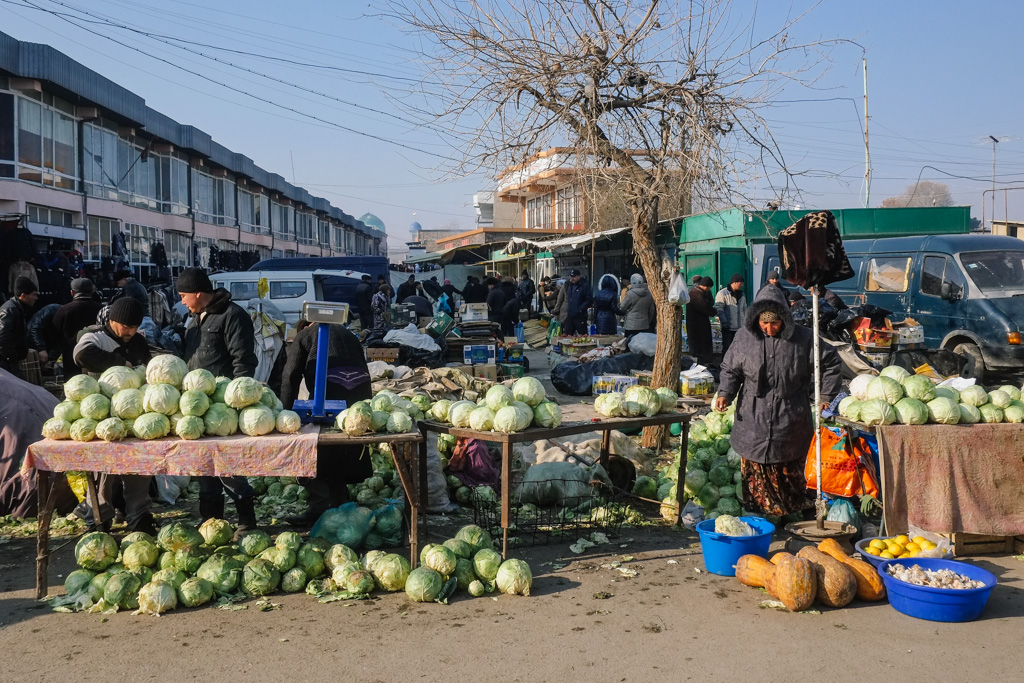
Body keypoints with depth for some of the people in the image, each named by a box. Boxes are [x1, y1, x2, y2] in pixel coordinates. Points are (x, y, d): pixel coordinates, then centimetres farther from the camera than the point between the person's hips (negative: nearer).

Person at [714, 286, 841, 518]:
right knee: (755, 471, 3)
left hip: (790, 420, -1)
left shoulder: (802, 338, -4)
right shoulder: (744, 337, 0)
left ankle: (792, 514, 20)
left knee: (790, 471, 7)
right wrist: (725, 393, -4)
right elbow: (730, 369, 11)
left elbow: (831, 364, 7)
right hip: (753, 420, 1)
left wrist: (824, 395, 6)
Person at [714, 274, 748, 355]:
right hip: (728, 327, -6)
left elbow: (745, 310, 19)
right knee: (727, 347, 0)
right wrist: (725, 323, -18)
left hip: (740, 328, 6)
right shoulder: (722, 293, -5)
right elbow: (719, 309, -12)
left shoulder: (741, 295, 16)